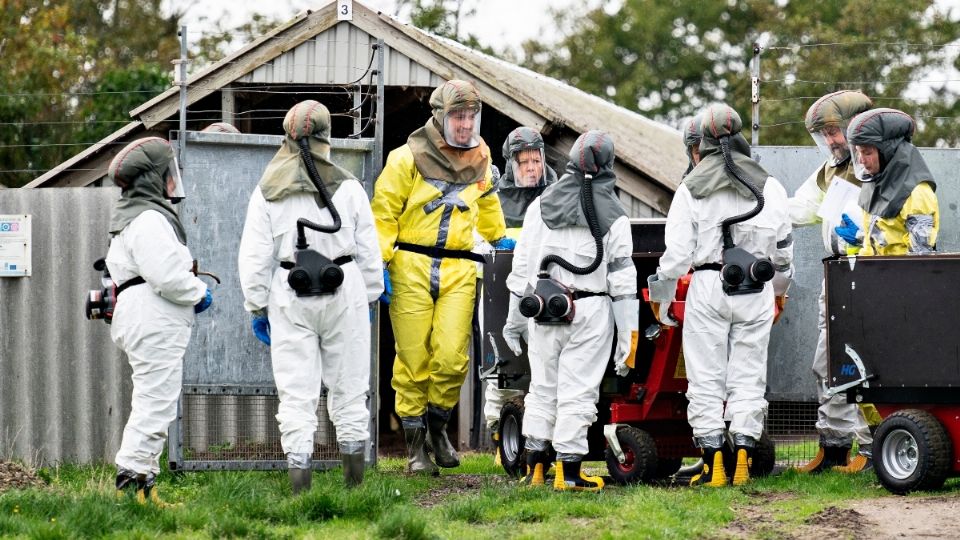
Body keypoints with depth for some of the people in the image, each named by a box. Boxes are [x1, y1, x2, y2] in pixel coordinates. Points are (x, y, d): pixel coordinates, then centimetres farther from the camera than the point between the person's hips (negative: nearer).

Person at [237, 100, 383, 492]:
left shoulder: (268, 192, 0)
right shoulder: (347, 187, 0)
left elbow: (254, 257, 2)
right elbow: (369, 251, 5)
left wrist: (257, 308, 10)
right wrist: (368, 297, 17)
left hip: (289, 298, 0)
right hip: (344, 293, 0)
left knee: (296, 391, 0)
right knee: (349, 386, 10)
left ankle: (299, 478, -5)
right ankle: (354, 478, 15)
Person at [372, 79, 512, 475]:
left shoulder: (479, 158, 10)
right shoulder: (408, 159, -4)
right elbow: (384, 213, -3)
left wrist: (498, 237, 41)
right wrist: (380, 264, -10)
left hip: (458, 270, 3)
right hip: (412, 266, -3)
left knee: (452, 356, -9)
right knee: (413, 360, -1)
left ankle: (437, 426, 16)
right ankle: (415, 445, 9)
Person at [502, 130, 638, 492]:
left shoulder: (541, 205, 4)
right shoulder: (614, 217, -4)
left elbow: (523, 265, 6)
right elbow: (623, 280, -4)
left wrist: (514, 316, 14)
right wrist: (627, 336, -1)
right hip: (591, 312, -3)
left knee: (542, 387, 14)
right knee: (577, 391, 0)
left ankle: (534, 466, 16)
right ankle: (569, 472, 0)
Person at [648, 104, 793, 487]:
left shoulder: (691, 190, 0)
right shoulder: (769, 187, 6)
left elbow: (677, 251, -2)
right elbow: (783, 249, 14)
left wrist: (662, 295, 10)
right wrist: (778, 289, 30)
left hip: (708, 287, -2)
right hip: (755, 294, 2)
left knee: (705, 376, 3)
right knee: (748, 374, 7)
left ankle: (713, 463, -2)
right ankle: (743, 457, 1)